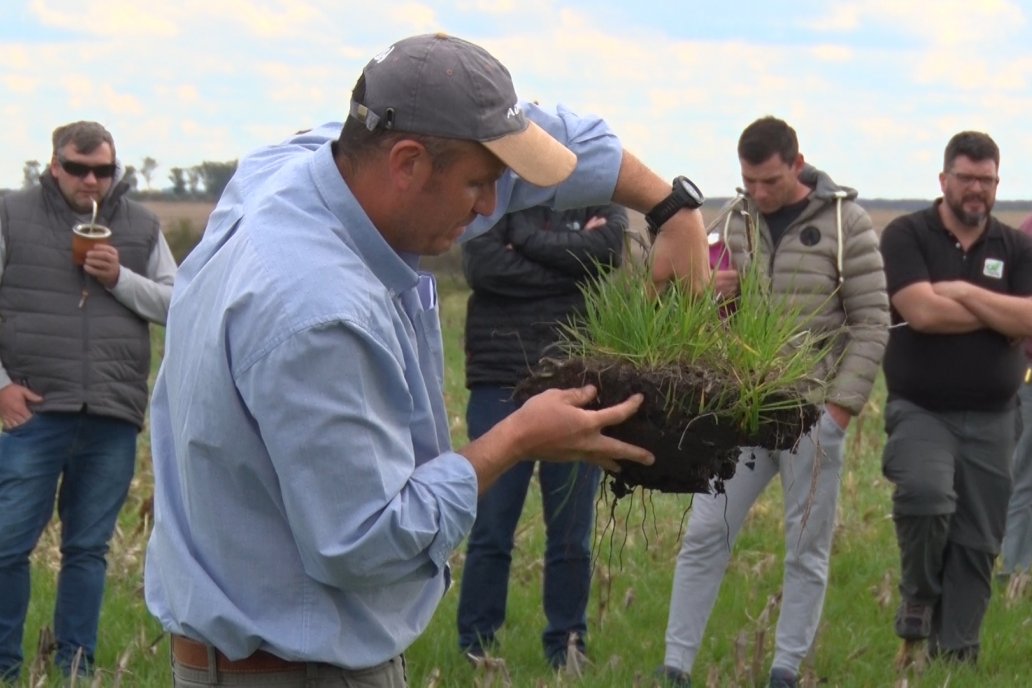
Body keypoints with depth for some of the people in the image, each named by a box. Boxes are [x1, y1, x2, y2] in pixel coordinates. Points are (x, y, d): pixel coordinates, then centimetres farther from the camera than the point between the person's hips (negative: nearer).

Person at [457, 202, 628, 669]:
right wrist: (572, 260, -9)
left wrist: (526, 240, -6)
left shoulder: (601, 201, 10)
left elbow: (606, 251, -11)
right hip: (501, 384, -1)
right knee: (490, 533, 0)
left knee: (572, 538, 6)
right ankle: (475, 650, 9)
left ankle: (567, 650, 17)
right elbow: (483, 267, -11)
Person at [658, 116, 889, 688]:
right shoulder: (734, 220, 6)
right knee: (705, 535, 1)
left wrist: (841, 407, -11)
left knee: (807, 549, 5)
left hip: (813, 413, -3)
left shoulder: (845, 223, -6)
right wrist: (710, 294, -8)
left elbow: (871, 323, -6)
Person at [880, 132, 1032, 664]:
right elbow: (922, 311, -17)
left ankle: (955, 654, 14)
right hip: (919, 410, -4)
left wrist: (964, 292, -13)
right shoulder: (907, 236, -2)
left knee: (978, 544, 4)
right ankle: (918, 597, -3)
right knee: (926, 493, -30)